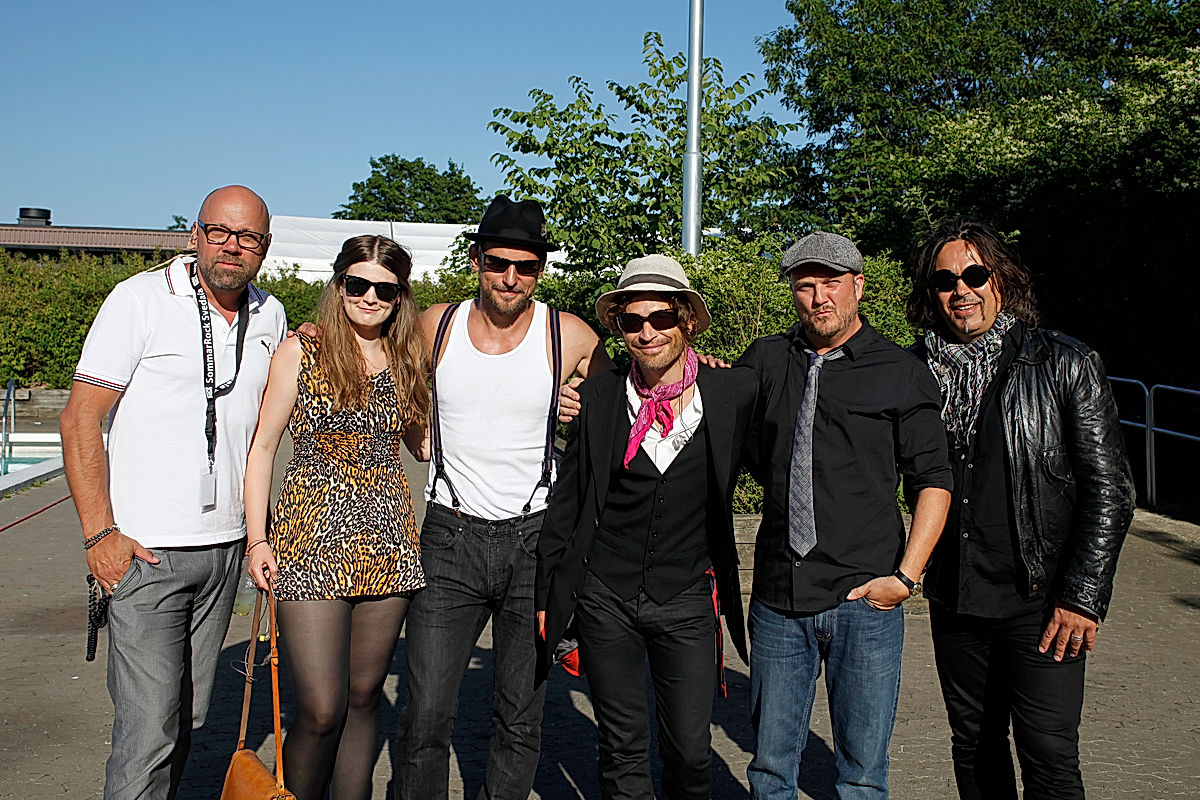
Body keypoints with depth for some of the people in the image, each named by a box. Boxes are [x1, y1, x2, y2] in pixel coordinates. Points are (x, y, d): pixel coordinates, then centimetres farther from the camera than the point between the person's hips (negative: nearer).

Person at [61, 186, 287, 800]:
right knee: (149, 729, -6)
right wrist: (100, 533, -14)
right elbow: (79, 420, -8)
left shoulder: (270, 317, 9)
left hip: (226, 548, 5)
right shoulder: (141, 299, -6)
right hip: (143, 549, -5)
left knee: (189, 716, 14)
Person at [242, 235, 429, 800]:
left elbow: (425, 442, 19)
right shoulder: (301, 352, -1)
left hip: (386, 542, 4)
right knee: (321, 710, -6)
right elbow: (262, 446, 1)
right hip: (312, 540, -4)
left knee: (364, 695, 11)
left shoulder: (406, 362, 10)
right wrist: (257, 539, -5)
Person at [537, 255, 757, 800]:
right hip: (606, 597, 1)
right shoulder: (598, 396, -1)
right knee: (622, 748, 10)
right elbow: (567, 499, 5)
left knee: (690, 752, 7)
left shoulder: (734, 391, -4)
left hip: (687, 600, 0)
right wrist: (547, 593, 6)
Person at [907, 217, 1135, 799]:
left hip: (1041, 601, -3)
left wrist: (1082, 599, -9)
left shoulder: (1064, 364, -4)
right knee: (974, 748, 15)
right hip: (954, 600, 4)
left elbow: (1109, 490, -4)